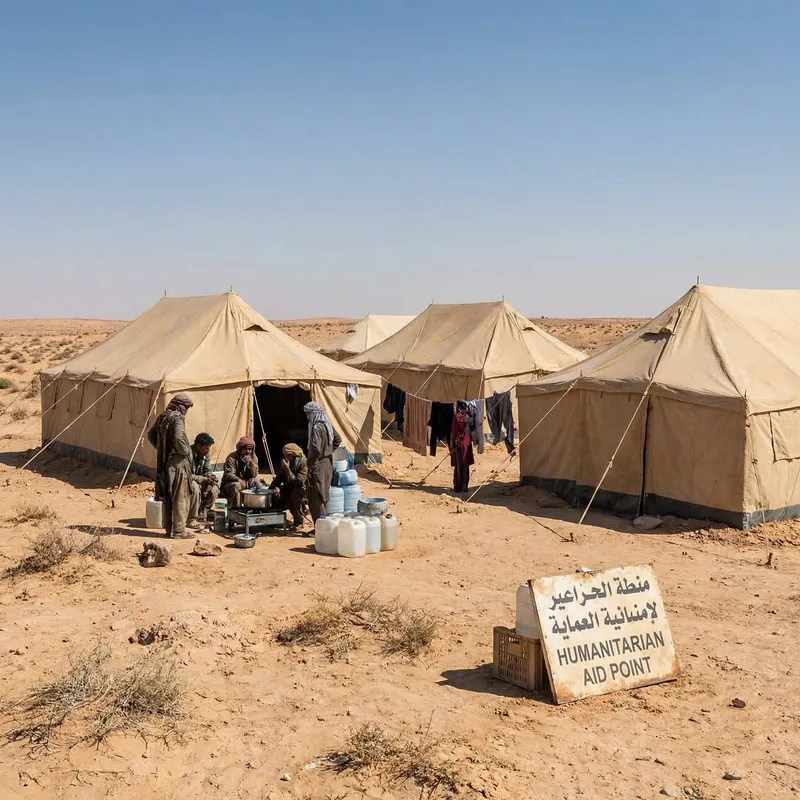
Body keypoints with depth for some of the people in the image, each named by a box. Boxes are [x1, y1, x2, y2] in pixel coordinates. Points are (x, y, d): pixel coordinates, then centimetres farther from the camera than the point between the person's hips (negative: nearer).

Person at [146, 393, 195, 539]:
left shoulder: (162, 417, 10)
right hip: (177, 463, -8)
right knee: (180, 497, -1)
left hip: (163, 462, 8)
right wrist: (186, 452, -14)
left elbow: (151, 435, 20)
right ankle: (179, 530, 2)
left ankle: (169, 528, 22)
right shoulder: (177, 418, -16)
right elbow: (179, 439, -30)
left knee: (167, 495, 15)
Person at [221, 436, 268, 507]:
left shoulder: (253, 458, 1)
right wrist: (239, 480, -41)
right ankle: (236, 509, -29)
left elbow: (254, 475, -7)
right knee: (237, 486, -36)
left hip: (247, 482, 4)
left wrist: (251, 462, -22)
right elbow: (229, 474, -22)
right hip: (231, 483, -4)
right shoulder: (232, 458, -13)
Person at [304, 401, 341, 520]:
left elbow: (316, 449, -28)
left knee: (316, 498, -2)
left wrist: (310, 466, -18)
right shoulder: (327, 425, 8)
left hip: (319, 466, -9)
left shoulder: (317, 428, -20)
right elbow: (338, 440, 22)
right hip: (328, 464, 9)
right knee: (323, 496, 17)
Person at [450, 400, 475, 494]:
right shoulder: (468, 417, 2)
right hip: (467, 443, 4)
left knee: (458, 466, 2)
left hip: (458, 443, -4)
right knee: (465, 465, 9)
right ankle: (465, 486, 11)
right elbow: (470, 431, 5)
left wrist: (451, 445, -5)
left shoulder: (456, 417, -12)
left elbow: (453, 432, -10)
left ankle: (458, 486, 5)